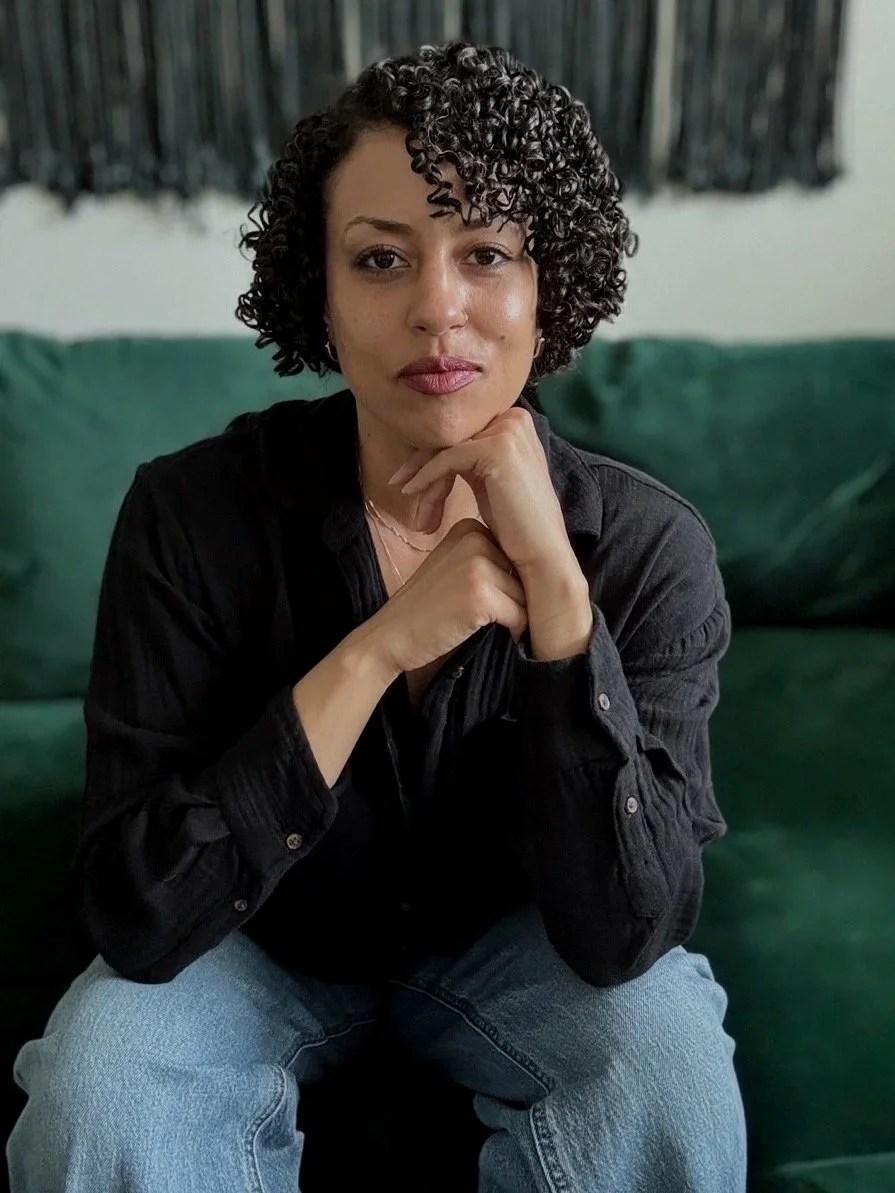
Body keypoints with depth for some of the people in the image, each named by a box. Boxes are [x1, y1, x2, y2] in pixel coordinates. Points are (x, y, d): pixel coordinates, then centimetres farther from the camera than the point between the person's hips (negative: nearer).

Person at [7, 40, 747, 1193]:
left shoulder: (648, 543, -21)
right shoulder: (192, 512, -23)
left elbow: (626, 935, -27)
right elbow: (137, 914, -26)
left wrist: (553, 581, -36)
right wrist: (378, 649, -35)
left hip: (508, 940, 1)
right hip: (261, 941, 0)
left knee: (667, 1056, -27)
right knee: (97, 1074, -28)